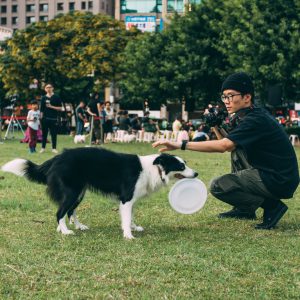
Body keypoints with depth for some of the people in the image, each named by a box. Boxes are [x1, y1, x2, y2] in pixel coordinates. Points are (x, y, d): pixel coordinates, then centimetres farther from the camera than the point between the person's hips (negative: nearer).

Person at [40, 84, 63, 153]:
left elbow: (60, 108, 0)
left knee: (54, 134, 1)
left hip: (53, 119, -1)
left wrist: (51, 107, -10)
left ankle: (54, 148, 10)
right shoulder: (43, 98, 9)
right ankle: (43, 148, 13)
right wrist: (41, 118, 4)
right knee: (44, 133, 5)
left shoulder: (56, 97, 3)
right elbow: (42, 109, 10)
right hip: (45, 118, 1)